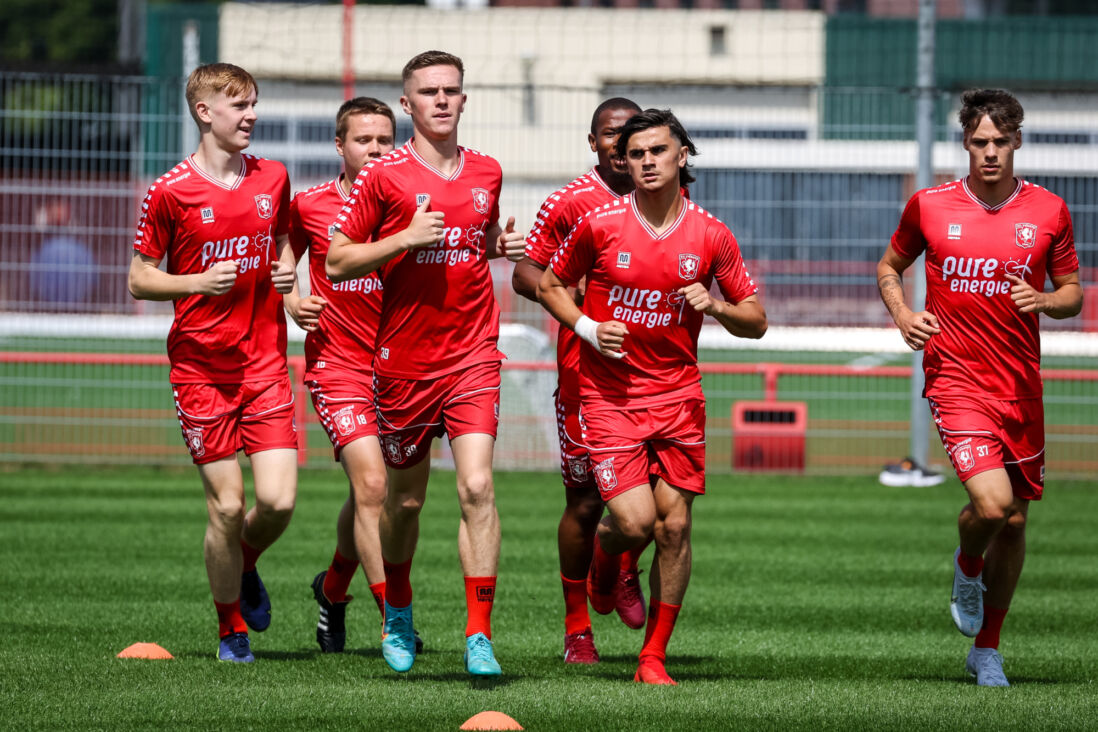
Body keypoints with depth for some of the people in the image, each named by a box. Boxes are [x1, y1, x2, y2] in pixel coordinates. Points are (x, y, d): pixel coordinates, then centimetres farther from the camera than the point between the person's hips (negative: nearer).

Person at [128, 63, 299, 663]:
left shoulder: (273, 179, 7)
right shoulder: (170, 192, -6)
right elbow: (139, 280, -1)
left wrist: (286, 269, 2)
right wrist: (197, 282, -17)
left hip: (266, 365, 3)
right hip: (201, 368, -3)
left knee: (278, 501, -9)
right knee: (227, 506, -4)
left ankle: (245, 563, 26)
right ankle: (232, 630, 16)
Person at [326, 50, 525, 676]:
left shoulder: (487, 173, 8)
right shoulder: (385, 175, -5)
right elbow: (338, 261, -3)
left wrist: (502, 246, 3)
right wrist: (407, 238, -16)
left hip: (473, 356, 1)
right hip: (404, 359, -1)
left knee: (477, 488, -14)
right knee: (406, 499, 11)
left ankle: (480, 636, -14)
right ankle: (399, 614, 37)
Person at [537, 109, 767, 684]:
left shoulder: (711, 236, -1)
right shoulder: (600, 225, -5)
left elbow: (756, 322, 6)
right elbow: (550, 285, 9)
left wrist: (717, 306, -15)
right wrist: (588, 328, -8)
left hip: (677, 394, 2)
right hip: (609, 394, -2)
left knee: (674, 525, -2)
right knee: (635, 521, -14)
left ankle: (654, 656, 9)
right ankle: (605, 556, 24)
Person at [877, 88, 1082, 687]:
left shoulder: (1048, 211, 2)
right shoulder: (929, 206, -1)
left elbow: (1072, 294, 10)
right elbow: (889, 266, 15)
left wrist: (1044, 300, -12)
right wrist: (902, 314, -4)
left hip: (1021, 385, 3)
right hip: (955, 375, -3)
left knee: (1014, 521, 9)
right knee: (991, 502, -23)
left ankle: (986, 650, 26)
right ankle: (967, 566, 14)